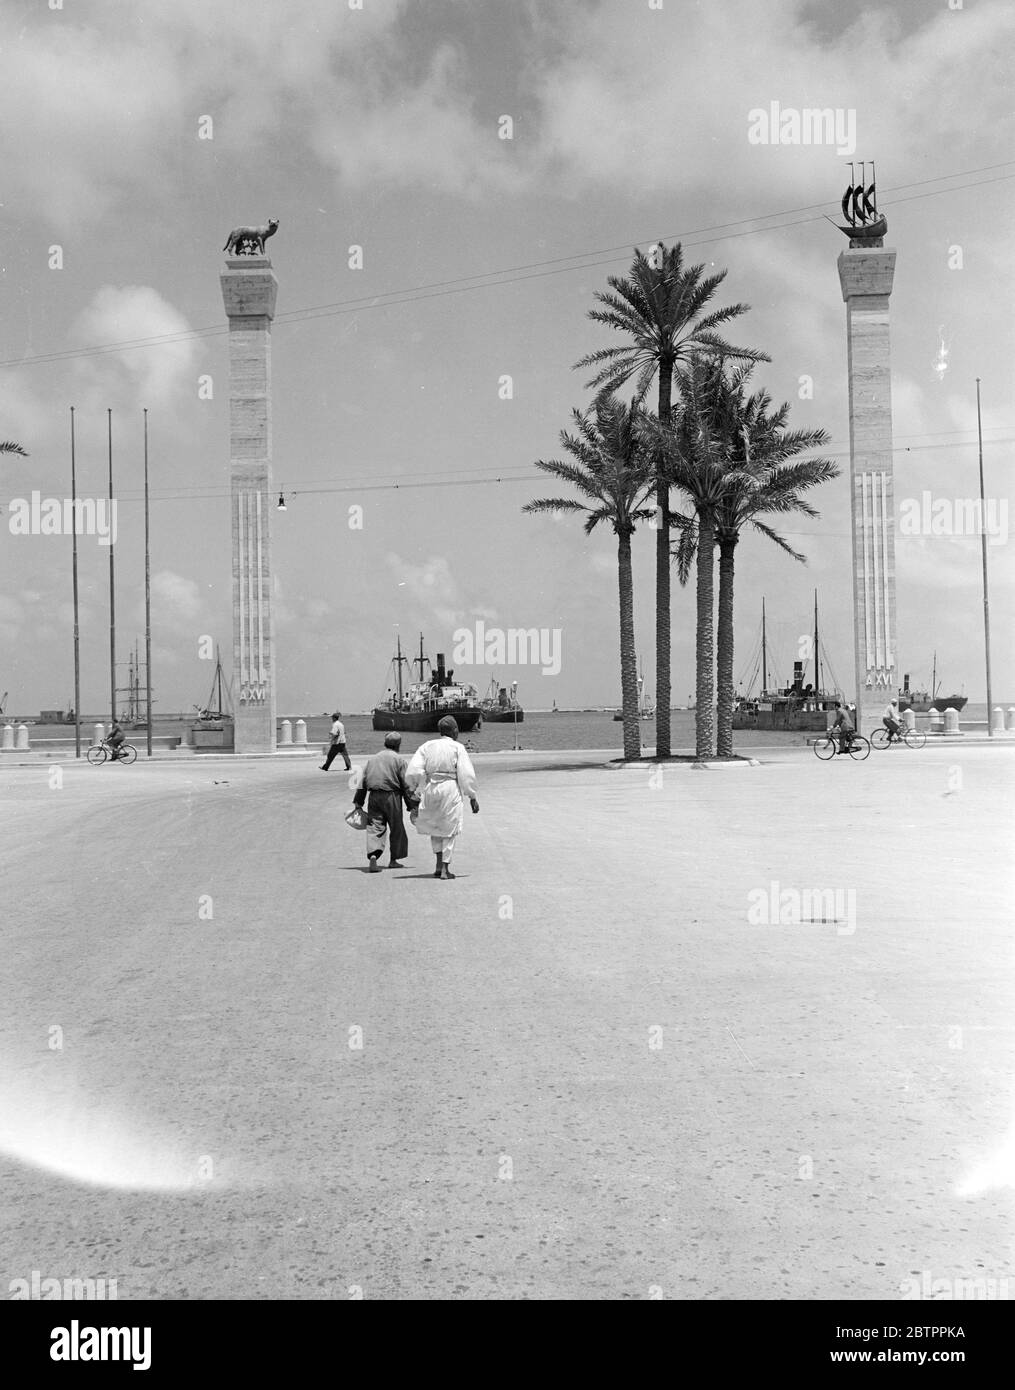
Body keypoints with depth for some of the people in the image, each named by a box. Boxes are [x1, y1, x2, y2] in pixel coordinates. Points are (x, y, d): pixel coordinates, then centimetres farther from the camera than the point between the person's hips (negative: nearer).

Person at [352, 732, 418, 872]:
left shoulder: (372, 759, 14)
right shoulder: (399, 760, -1)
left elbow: (363, 781, 13)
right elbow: (406, 784, -5)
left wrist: (358, 802, 17)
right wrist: (412, 804, -1)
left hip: (374, 796, 3)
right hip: (392, 797, -3)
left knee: (375, 827, 0)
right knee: (396, 828, 11)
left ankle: (373, 856, -23)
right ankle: (393, 860, 18)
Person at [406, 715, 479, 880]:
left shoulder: (427, 746, 7)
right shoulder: (457, 748, -2)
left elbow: (412, 772, -1)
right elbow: (466, 775, -6)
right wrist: (472, 798, 0)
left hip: (431, 789, 3)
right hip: (451, 789, -3)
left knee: (434, 826, 21)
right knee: (450, 829, 8)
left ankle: (439, 863, 16)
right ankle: (445, 868, 6)